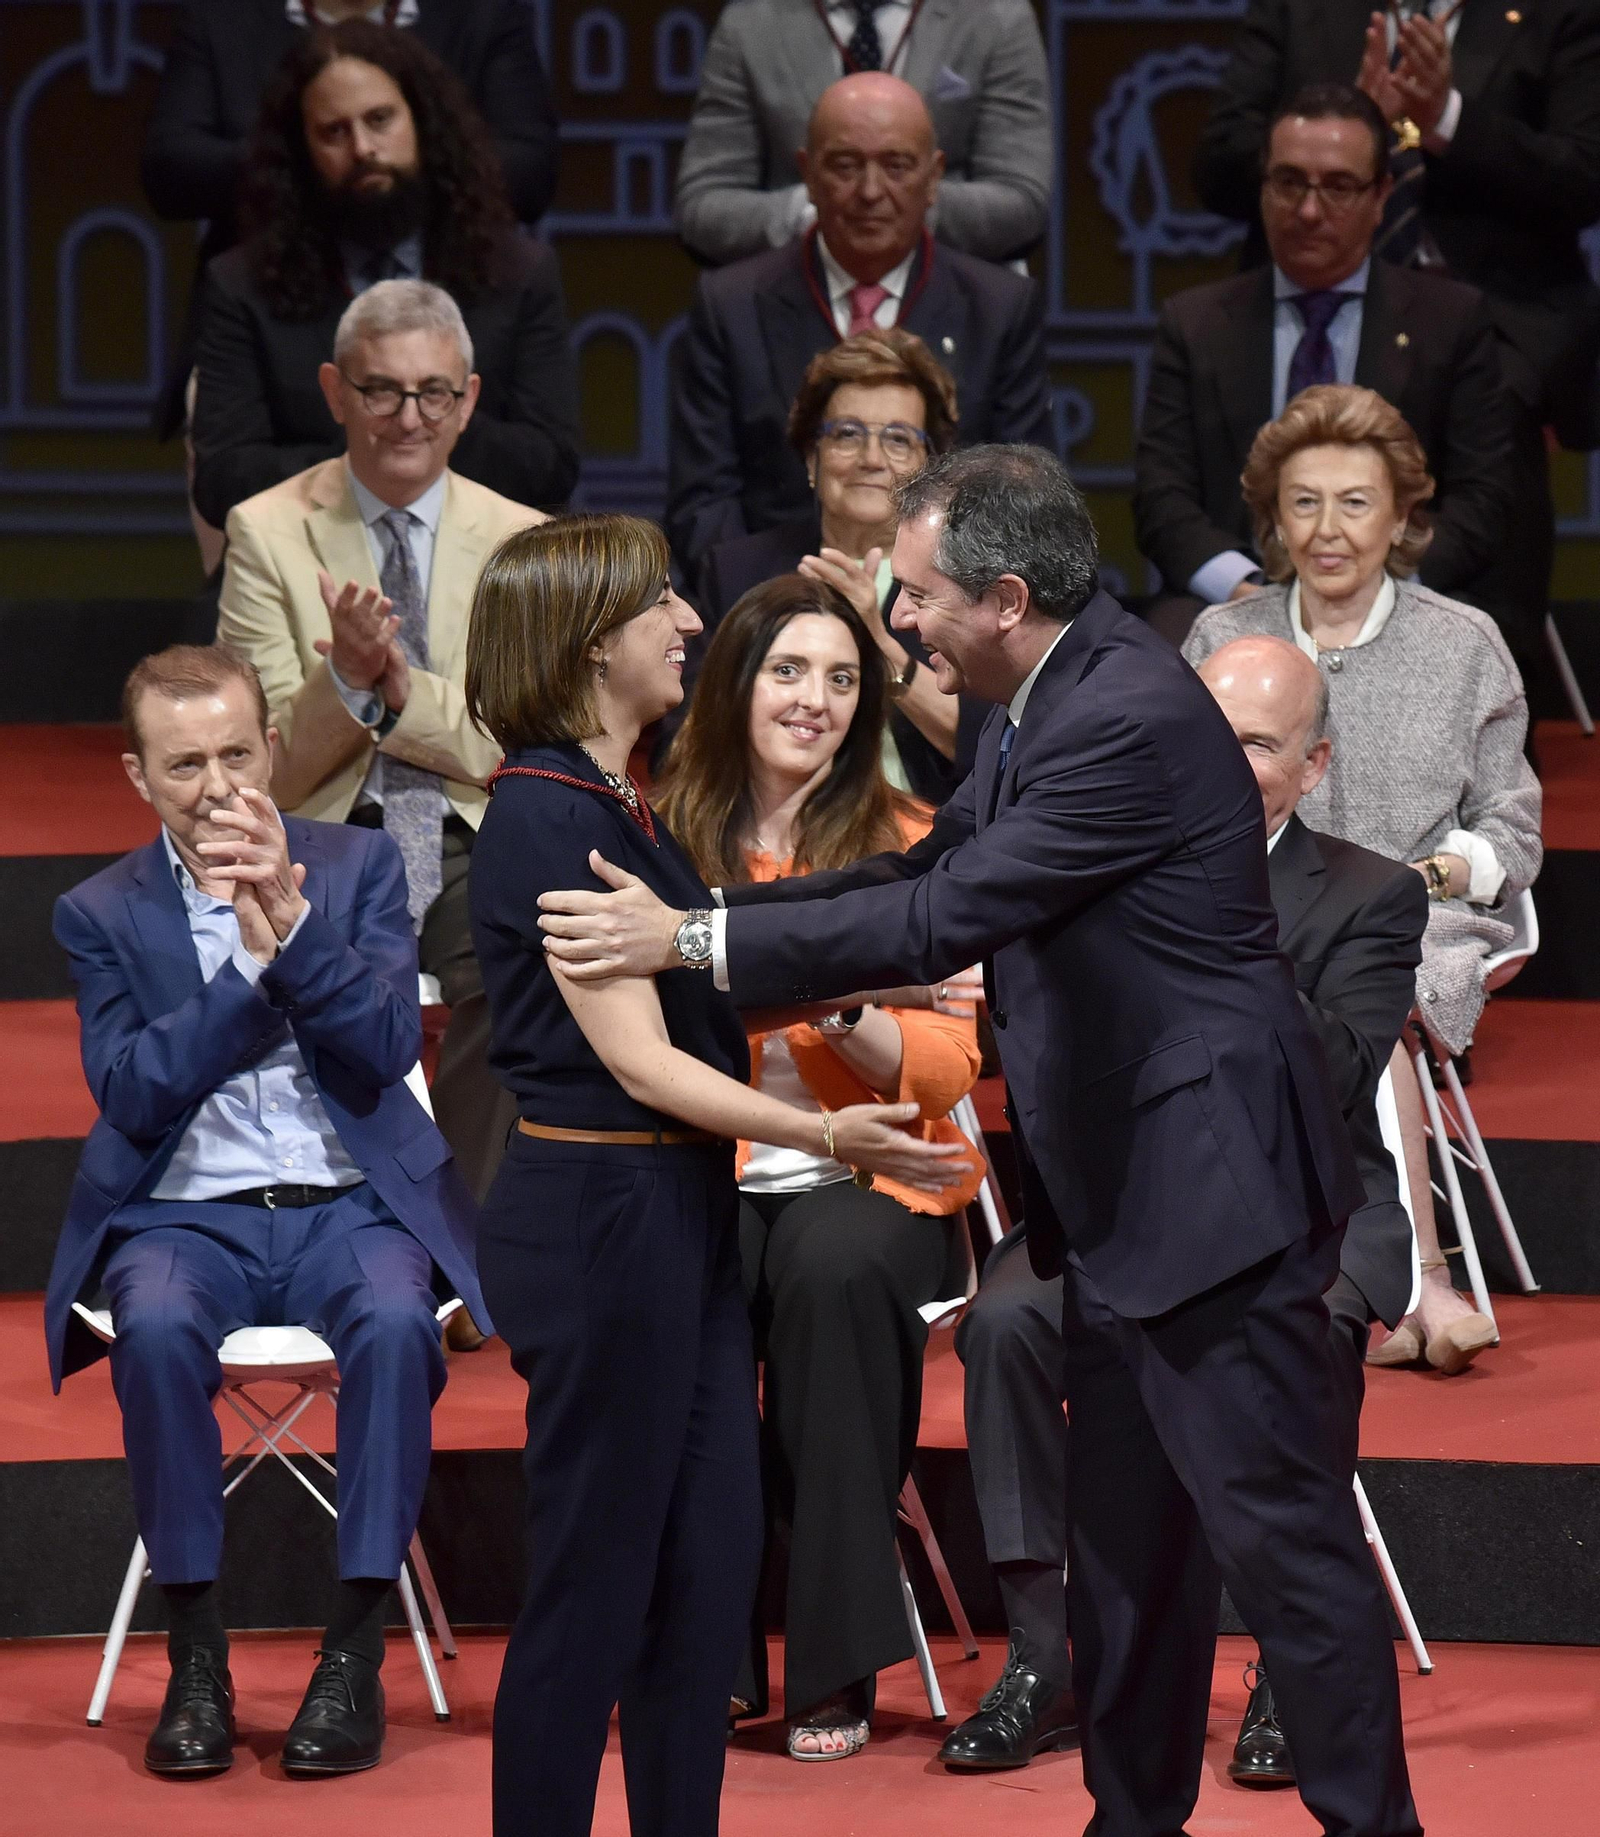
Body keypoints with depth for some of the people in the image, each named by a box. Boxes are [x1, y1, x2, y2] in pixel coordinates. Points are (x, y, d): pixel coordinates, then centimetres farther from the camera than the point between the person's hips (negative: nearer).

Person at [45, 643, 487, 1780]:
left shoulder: (358, 866, 7)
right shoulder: (102, 914, 6)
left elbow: (389, 1050, -4)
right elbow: (130, 1098, -6)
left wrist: (292, 922, -17)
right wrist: (248, 962, -15)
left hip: (352, 1205, 0)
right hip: (186, 1215, 0)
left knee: (395, 1322, -34)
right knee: (158, 1329, -35)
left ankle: (356, 1653, -27)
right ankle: (197, 1653, -23)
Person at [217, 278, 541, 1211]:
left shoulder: (522, 541, 9)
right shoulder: (269, 532, 5)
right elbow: (268, 770, 1)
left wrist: (404, 691, -15)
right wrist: (345, 680, -19)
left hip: (472, 851, 1)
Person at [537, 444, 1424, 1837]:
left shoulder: (1131, 719, -23)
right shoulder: (1052, 701, 8)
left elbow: (947, 917, -26)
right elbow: (936, 867, 15)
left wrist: (693, 941, -22)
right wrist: (708, 911, 8)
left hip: (1205, 1180, -10)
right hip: (1126, 1187, 10)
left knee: (1282, 1534, -5)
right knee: (1123, 1530, 17)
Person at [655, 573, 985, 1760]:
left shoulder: (907, 846, 4)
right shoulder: (668, 841, 7)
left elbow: (946, 1064, -2)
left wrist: (840, 1011, -21)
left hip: (866, 1173, -1)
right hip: (704, 1170, 1)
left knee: (836, 1273, -35)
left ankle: (838, 1661, -27)